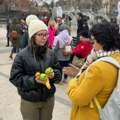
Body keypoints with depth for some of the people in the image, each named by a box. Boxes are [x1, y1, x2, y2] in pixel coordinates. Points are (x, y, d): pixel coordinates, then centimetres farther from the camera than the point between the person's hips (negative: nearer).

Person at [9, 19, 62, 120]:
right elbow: (15, 78, -12)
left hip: (49, 98, 4)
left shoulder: (51, 53, -2)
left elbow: (59, 71, 6)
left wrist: (54, 75, -17)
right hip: (30, 101, -3)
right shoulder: (22, 55, -14)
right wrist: (33, 80, -23)